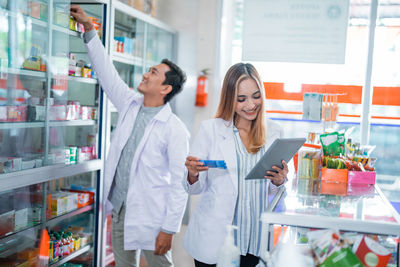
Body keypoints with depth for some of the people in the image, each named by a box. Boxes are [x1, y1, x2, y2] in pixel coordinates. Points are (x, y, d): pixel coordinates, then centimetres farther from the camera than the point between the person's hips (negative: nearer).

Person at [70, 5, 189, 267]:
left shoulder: (175, 130, -16)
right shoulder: (130, 105, 3)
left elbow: (180, 184, -16)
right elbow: (106, 71, 9)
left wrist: (169, 229, -17)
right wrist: (89, 29, 7)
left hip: (151, 216, -6)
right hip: (120, 209, 7)